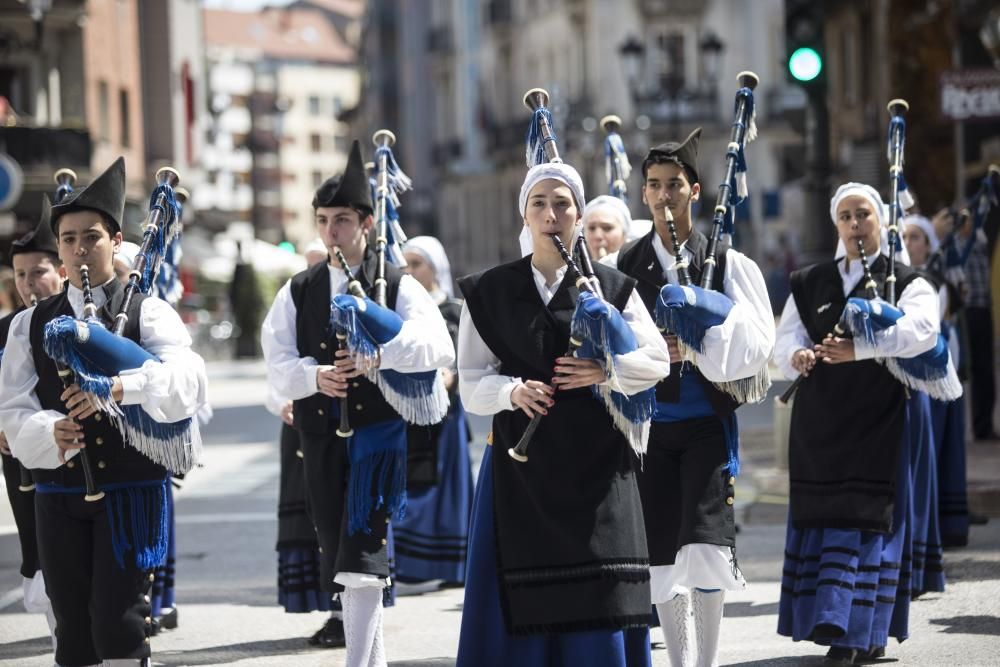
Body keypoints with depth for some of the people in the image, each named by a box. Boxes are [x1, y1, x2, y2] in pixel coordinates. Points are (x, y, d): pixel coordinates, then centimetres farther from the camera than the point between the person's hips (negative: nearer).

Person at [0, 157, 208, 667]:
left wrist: (121, 385, -38)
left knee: (119, 624, -9)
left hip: (132, 490, -3)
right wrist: (50, 433, -22)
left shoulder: (148, 314, -1)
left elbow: (188, 381, -19)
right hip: (59, 497, 3)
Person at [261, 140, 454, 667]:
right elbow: (277, 362, 2)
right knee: (337, 559, 10)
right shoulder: (298, 292, 11)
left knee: (362, 557, -15)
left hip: (379, 426, -4)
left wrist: (381, 355, -30)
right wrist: (315, 376, -20)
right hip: (321, 433, 4)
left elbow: (438, 347, -14)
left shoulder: (397, 286, 0)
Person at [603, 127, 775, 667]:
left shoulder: (728, 264, 1)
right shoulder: (622, 267, 6)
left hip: (707, 423, -2)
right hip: (648, 422, 2)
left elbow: (754, 343, -6)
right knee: (660, 553, 4)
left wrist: (696, 348, -19)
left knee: (704, 543, -13)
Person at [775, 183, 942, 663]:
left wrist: (858, 348, -31)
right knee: (820, 515, 1)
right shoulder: (809, 284, 14)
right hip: (819, 420, 4)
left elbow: (922, 330, -17)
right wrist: (796, 356, -22)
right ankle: (842, 627, 8)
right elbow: (785, 341, 3)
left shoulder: (906, 282, 3)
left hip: (877, 419, -3)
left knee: (865, 516, -8)